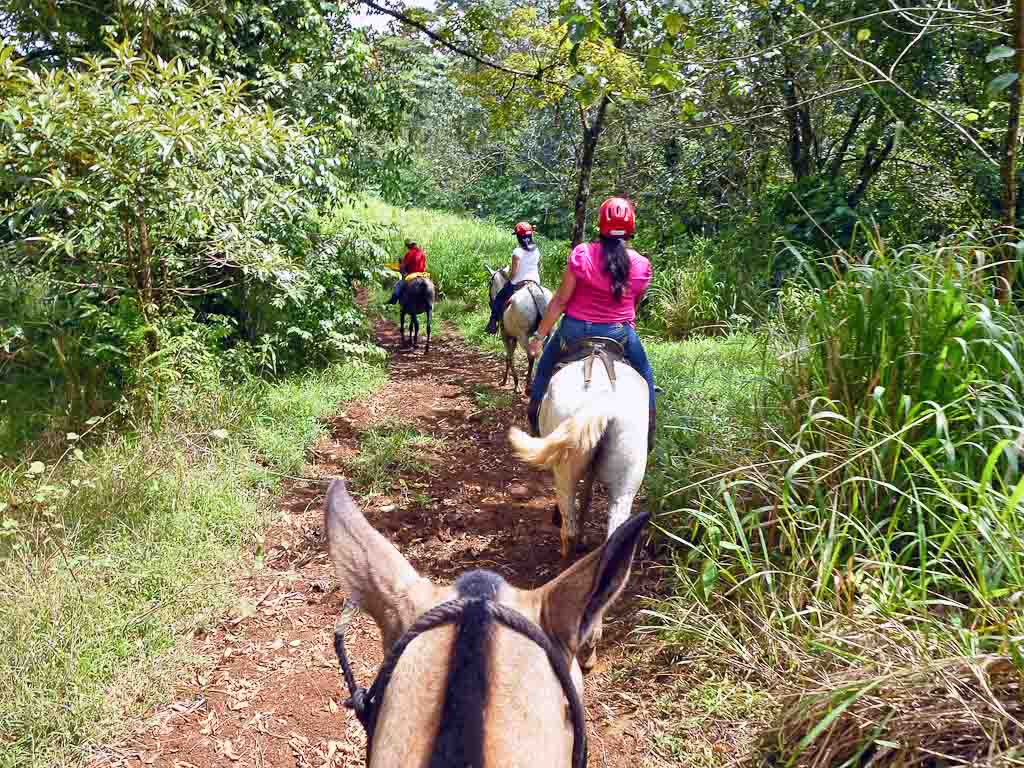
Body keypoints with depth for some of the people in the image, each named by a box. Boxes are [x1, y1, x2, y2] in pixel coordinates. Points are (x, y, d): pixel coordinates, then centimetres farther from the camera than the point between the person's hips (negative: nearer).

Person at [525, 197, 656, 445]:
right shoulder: (641, 265, -5)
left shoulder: (581, 253, -11)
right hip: (619, 333, 1)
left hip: (576, 330, 0)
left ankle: (535, 418, 32)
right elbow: (634, 304, 8)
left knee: (546, 365, 26)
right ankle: (647, 430, 29)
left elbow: (560, 301, -10)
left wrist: (539, 335, -3)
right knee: (644, 374, 26)